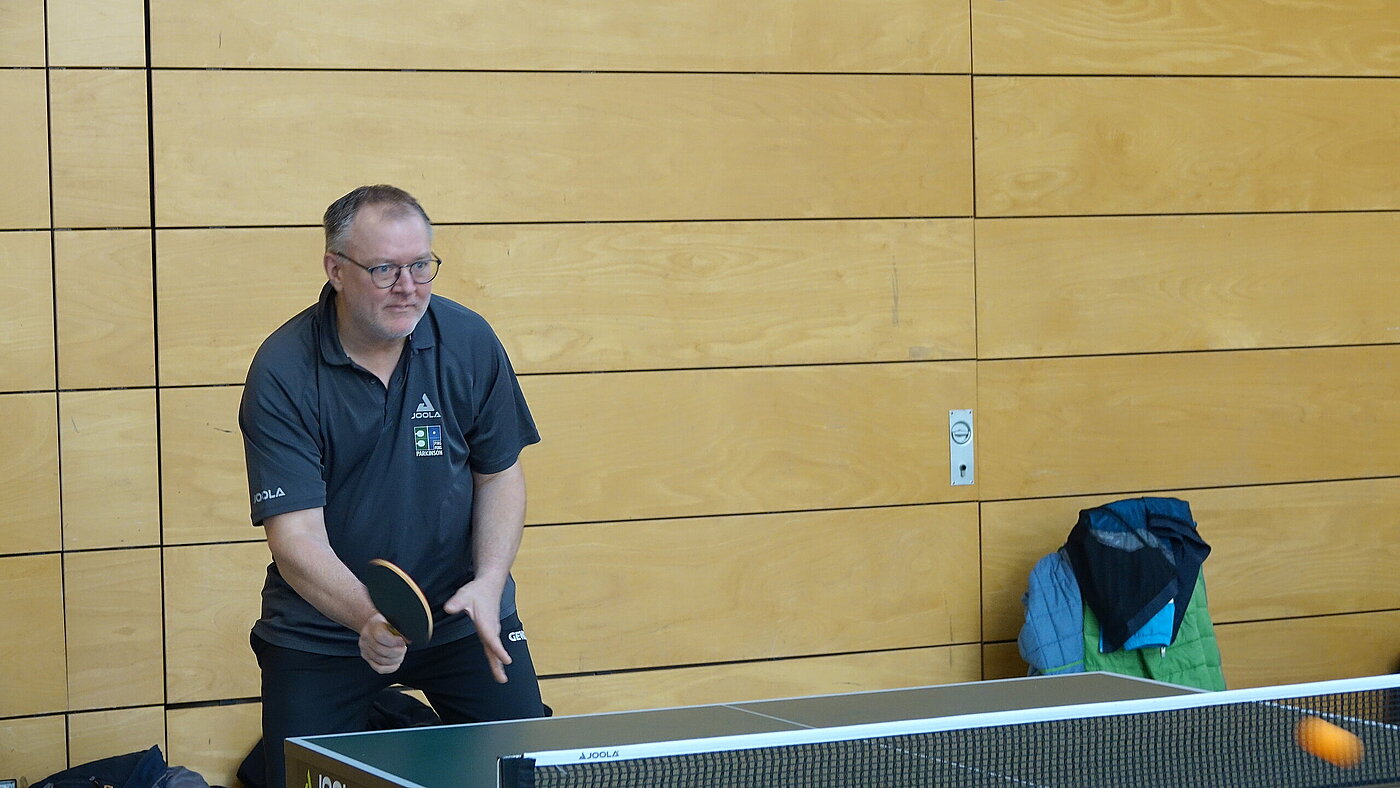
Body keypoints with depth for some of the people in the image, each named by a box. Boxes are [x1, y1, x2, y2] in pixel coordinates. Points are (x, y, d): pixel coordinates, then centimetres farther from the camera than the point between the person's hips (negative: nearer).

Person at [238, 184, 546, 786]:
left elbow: (500, 474, 3)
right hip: (324, 626, -2)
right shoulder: (282, 372, -17)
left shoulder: (469, 342, -8)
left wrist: (488, 584, -14)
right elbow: (295, 534, -22)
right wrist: (368, 618, -38)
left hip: (461, 613, 2)